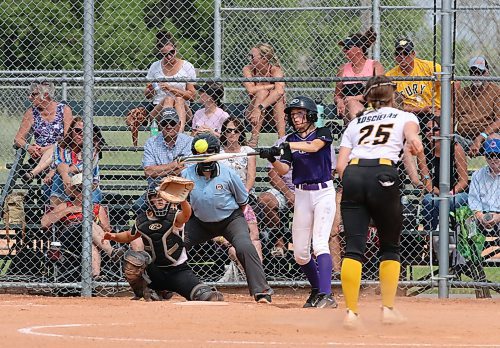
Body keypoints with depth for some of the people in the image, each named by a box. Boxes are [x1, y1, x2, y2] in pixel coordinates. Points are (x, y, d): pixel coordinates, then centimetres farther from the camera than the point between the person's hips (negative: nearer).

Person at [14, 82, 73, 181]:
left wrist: (46, 149, -19)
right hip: (39, 156, 2)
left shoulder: (64, 110, 1)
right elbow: (18, 139, 6)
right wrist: (28, 147, -18)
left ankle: (33, 173, -50)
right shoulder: (31, 113, 8)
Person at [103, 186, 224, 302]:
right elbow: (129, 236, 18)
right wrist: (114, 236, -2)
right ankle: (141, 293, -4)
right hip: (154, 271, 2)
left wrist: (182, 199, -56)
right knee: (132, 257, -27)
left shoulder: (174, 217, -11)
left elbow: (186, 214, -35)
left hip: (178, 270, -2)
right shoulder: (143, 221, 0)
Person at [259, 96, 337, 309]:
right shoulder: (291, 140, 10)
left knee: (319, 244, -19)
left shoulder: (323, 133, 0)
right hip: (301, 195, 5)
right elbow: (283, 170, -2)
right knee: (299, 253, 5)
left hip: (323, 193, -5)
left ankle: (326, 295, -26)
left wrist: (287, 146, -36)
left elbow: (314, 146, -23)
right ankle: (317, 289, 26)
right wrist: (272, 159, -22)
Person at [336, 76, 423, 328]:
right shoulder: (405, 116, 23)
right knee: (390, 247, 13)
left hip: (352, 174, 2)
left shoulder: (355, 123, 28)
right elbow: (410, 128, -2)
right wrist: (413, 139, -13)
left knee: (353, 247, -3)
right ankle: (388, 309, 10)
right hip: (383, 174, -2)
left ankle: (351, 312, -13)